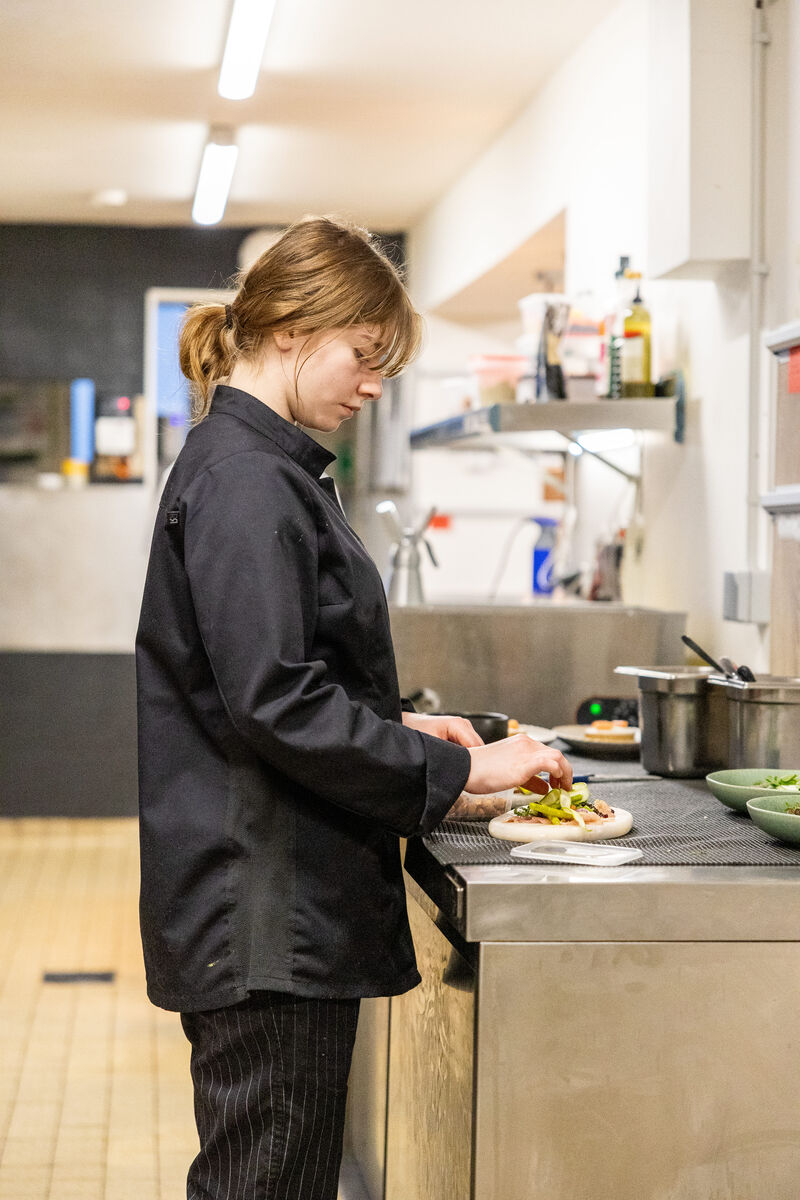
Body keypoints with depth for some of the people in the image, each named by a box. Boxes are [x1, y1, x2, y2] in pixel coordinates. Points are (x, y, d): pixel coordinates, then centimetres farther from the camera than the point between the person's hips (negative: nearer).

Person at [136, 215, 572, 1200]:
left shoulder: (264, 465, 15)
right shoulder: (242, 480, -17)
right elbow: (273, 703, -23)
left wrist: (395, 728, 11)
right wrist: (454, 769, -17)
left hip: (287, 893, 10)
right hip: (264, 910, -10)